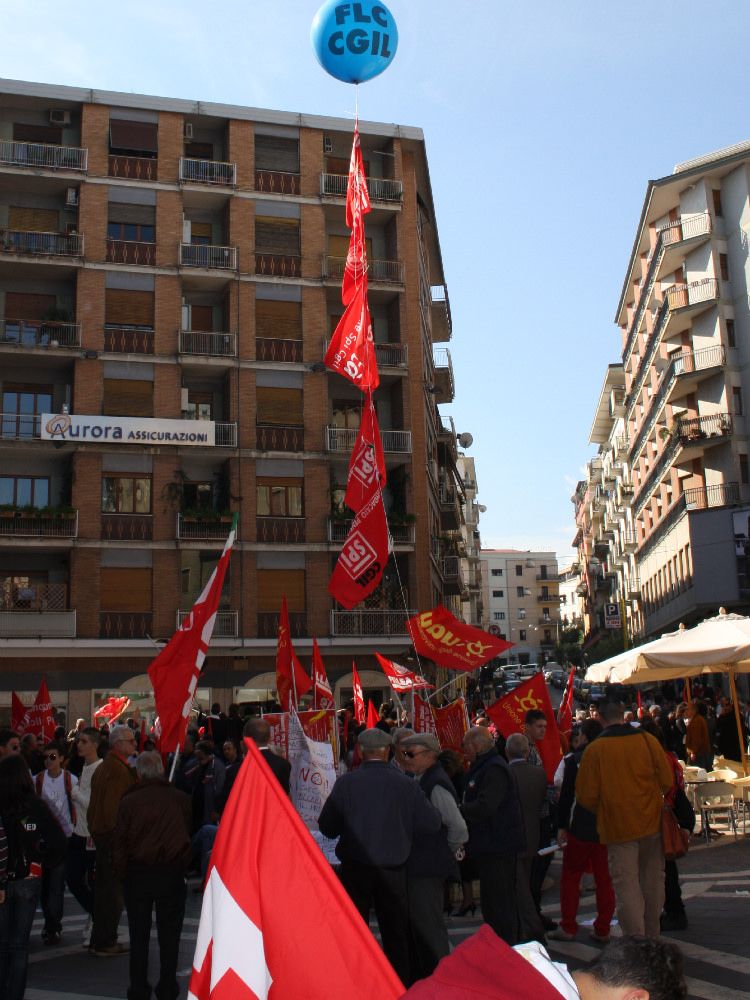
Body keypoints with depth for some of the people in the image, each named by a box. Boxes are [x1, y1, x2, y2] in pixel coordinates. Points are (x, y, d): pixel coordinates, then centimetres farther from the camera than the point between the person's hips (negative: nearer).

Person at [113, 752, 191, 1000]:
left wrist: (121, 873, 4)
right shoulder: (181, 799, -4)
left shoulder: (129, 802, -9)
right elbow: (188, 834, 4)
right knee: (169, 933, 10)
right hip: (172, 872, 1)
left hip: (138, 873, -1)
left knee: (139, 935, 11)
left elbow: (119, 842, -6)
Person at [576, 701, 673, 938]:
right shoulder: (647, 740, -6)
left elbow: (586, 796, -8)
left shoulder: (595, 750, -11)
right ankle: (652, 936, 30)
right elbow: (667, 781, 0)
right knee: (653, 880, 18)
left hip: (617, 827, -3)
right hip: (651, 822, 3)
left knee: (627, 886, 2)